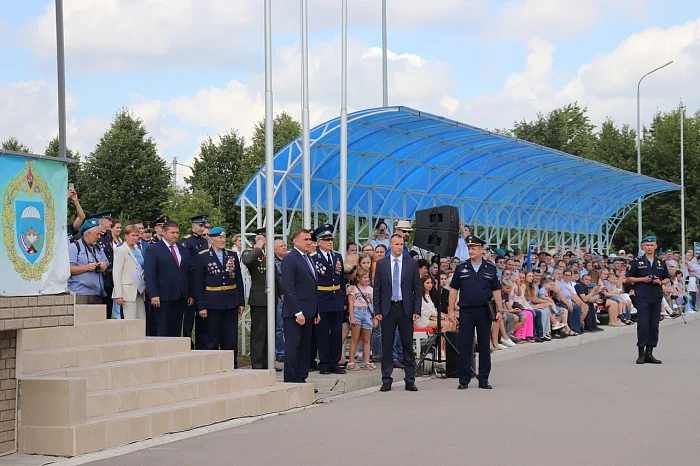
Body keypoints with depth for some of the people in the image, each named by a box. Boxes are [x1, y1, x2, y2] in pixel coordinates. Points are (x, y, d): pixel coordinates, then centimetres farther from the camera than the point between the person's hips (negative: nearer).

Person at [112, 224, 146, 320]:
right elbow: (116, 274, -10)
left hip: (139, 292, 8)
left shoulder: (137, 250, 18)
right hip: (128, 292, -8)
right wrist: (119, 295, -16)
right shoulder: (121, 250, -5)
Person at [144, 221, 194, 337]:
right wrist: (154, 295, -16)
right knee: (162, 331, -4)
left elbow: (189, 274, 17)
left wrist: (191, 294, 10)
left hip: (181, 297, 5)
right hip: (163, 297, -5)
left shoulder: (184, 251, 17)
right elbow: (150, 275, -8)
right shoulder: (153, 250, -1)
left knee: (176, 331, 6)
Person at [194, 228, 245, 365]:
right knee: (213, 339, 4)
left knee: (231, 339, 5)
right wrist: (201, 306, -8)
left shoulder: (232, 255, 9)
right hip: (213, 302, -3)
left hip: (231, 302, 3)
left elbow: (239, 280, 12)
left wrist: (241, 302, 7)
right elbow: (198, 283, -3)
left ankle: (232, 367, 13)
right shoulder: (202, 257, -2)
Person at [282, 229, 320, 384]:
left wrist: (316, 311, 17)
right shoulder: (290, 259, -11)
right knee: (293, 347, -4)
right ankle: (290, 382, -1)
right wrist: (297, 312, -21)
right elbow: (288, 288, -17)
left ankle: (301, 379, 16)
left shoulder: (307, 259, 17)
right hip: (295, 312, -9)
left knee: (305, 348, 10)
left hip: (308, 311, 9)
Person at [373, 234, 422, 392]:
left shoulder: (412, 263, 4)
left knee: (408, 346, 4)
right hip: (387, 309, 0)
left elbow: (418, 288, 3)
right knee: (387, 346, 3)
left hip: (406, 309, 0)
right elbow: (377, 289, 5)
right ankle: (386, 380, 9)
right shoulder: (381, 264, 5)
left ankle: (410, 380, 8)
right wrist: (377, 311, -2)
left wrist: (416, 310, -4)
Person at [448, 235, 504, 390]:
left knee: (485, 347, 5)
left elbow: (496, 291, 8)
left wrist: (500, 310, 1)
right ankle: (464, 380, 6)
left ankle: (484, 380, 12)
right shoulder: (461, 268, 5)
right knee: (465, 347, 0)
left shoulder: (490, 269, 6)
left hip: (484, 312, 1)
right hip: (466, 312, -1)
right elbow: (453, 290, 6)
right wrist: (451, 311, -1)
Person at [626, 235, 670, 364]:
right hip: (642, 297, -4)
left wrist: (661, 282, -3)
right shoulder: (637, 262, 4)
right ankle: (641, 353, -2)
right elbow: (629, 278, 5)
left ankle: (649, 353, 10)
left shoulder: (661, 263, 14)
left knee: (654, 326, 4)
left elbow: (667, 279, 19)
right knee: (643, 325, -8)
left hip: (657, 298, 4)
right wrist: (642, 279, -10)